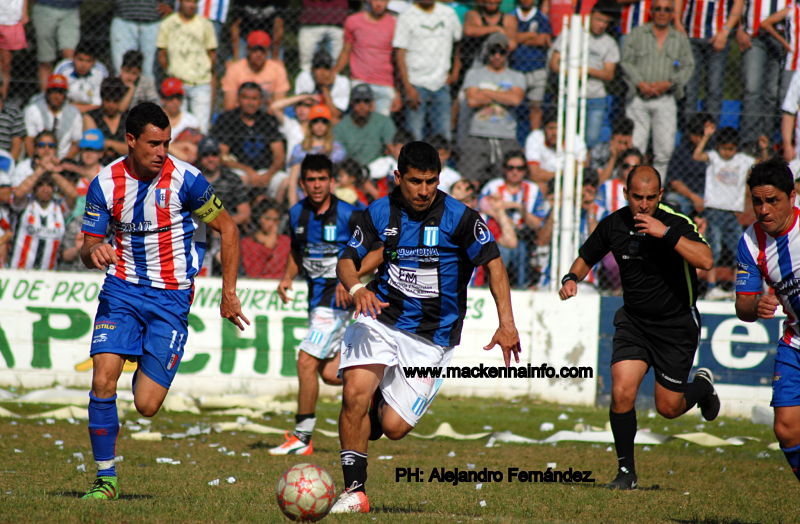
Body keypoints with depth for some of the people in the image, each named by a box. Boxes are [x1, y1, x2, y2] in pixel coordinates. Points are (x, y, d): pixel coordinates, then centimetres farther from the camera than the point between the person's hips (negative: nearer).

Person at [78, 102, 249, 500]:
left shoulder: (185, 180, -12)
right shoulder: (105, 184, -5)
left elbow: (227, 229, -1)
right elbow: (87, 248, 1)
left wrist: (229, 294, -3)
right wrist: (94, 252, -25)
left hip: (171, 297, -2)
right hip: (121, 290, 2)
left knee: (146, 405, -10)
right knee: (102, 379, -17)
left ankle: (149, 376, 30)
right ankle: (105, 478, -3)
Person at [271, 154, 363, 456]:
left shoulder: (348, 215, -13)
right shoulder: (297, 214, 5)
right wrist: (288, 277, 3)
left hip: (337, 297, -7)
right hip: (316, 295, 7)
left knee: (307, 361, -13)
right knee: (329, 373, 6)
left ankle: (302, 438, -5)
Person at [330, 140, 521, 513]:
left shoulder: (459, 217, -10)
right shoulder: (379, 213, -1)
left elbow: (493, 263, -9)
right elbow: (347, 261, 6)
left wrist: (506, 324, -18)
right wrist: (357, 289, -18)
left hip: (433, 337, -1)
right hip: (382, 317, 1)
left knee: (394, 427, -10)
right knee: (355, 392, -25)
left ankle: (382, 408, 29)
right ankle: (355, 491, -13)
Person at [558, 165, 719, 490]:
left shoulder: (676, 223, -17)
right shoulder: (613, 225, -5)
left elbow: (705, 261, -33)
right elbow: (586, 258, 11)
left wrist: (666, 233, -37)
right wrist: (572, 278, -10)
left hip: (676, 325, -3)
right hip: (633, 321, 3)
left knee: (668, 408, 3)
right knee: (622, 392, -16)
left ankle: (702, 386, 39)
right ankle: (626, 470, 0)